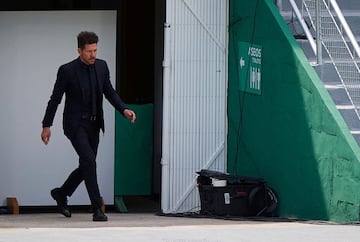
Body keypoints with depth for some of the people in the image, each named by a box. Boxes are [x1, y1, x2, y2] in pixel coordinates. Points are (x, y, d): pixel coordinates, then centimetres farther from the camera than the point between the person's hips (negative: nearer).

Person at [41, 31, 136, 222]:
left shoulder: (101, 66, 3)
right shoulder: (67, 70, -12)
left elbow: (109, 92, 11)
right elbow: (55, 99, -5)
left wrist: (124, 110, -6)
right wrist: (46, 126, -3)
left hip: (93, 125, 6)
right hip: (75, 124, -6)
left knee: (86, 166, 12)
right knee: (89, 161, -18)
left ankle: (61, 193, 37)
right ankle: (97, 209, -17)